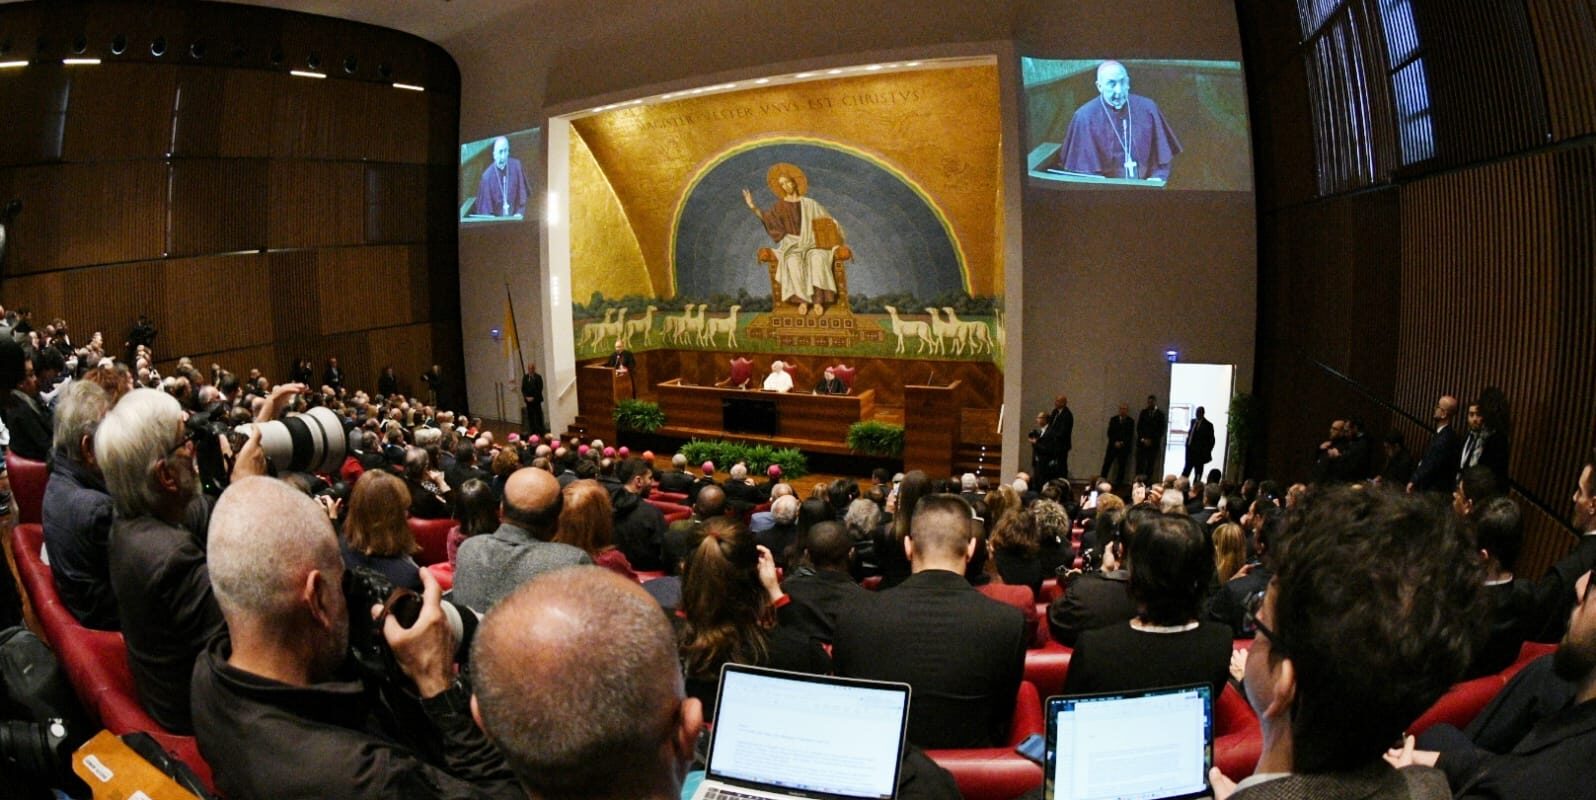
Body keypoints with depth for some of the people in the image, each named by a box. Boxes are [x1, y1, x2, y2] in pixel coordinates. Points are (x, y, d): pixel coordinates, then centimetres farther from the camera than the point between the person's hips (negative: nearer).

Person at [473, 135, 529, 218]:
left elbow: (522, 192, 3)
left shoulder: (516, 165, -5)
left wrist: (520, 212, -7)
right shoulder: (487, 176, -12)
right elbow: (485, 205, -5)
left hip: (514, 217, 1)